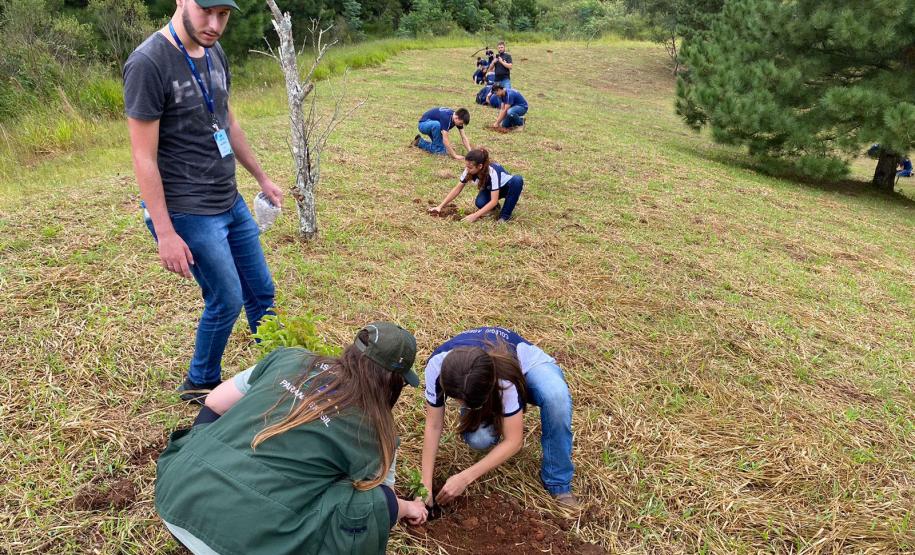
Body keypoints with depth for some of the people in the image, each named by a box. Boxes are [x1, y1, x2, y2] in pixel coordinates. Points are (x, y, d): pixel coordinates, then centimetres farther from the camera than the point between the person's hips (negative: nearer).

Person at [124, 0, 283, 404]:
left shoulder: (214, 52, 5)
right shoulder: (149, 63, -18)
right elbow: (144, 158, -17)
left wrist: (262, 178, 21)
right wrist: (165, 234, -18)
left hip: (231, 202, 7)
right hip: (189, 212, -7)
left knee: (262, 291, 13)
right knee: (227, 301, 2)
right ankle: (199, 385, 27)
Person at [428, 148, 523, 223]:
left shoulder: (493, 172, -39)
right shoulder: (469, 170, -25)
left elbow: (494, 200, -39)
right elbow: (457, 189, -13)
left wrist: (475, 216, -44)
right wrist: (440, 206, -20)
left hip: (505, 187, -3)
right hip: (489, 189, 3)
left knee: (517, 180, -38)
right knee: (480, 203, -32)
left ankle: (505, 215, -24)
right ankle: (491, 207, 4)